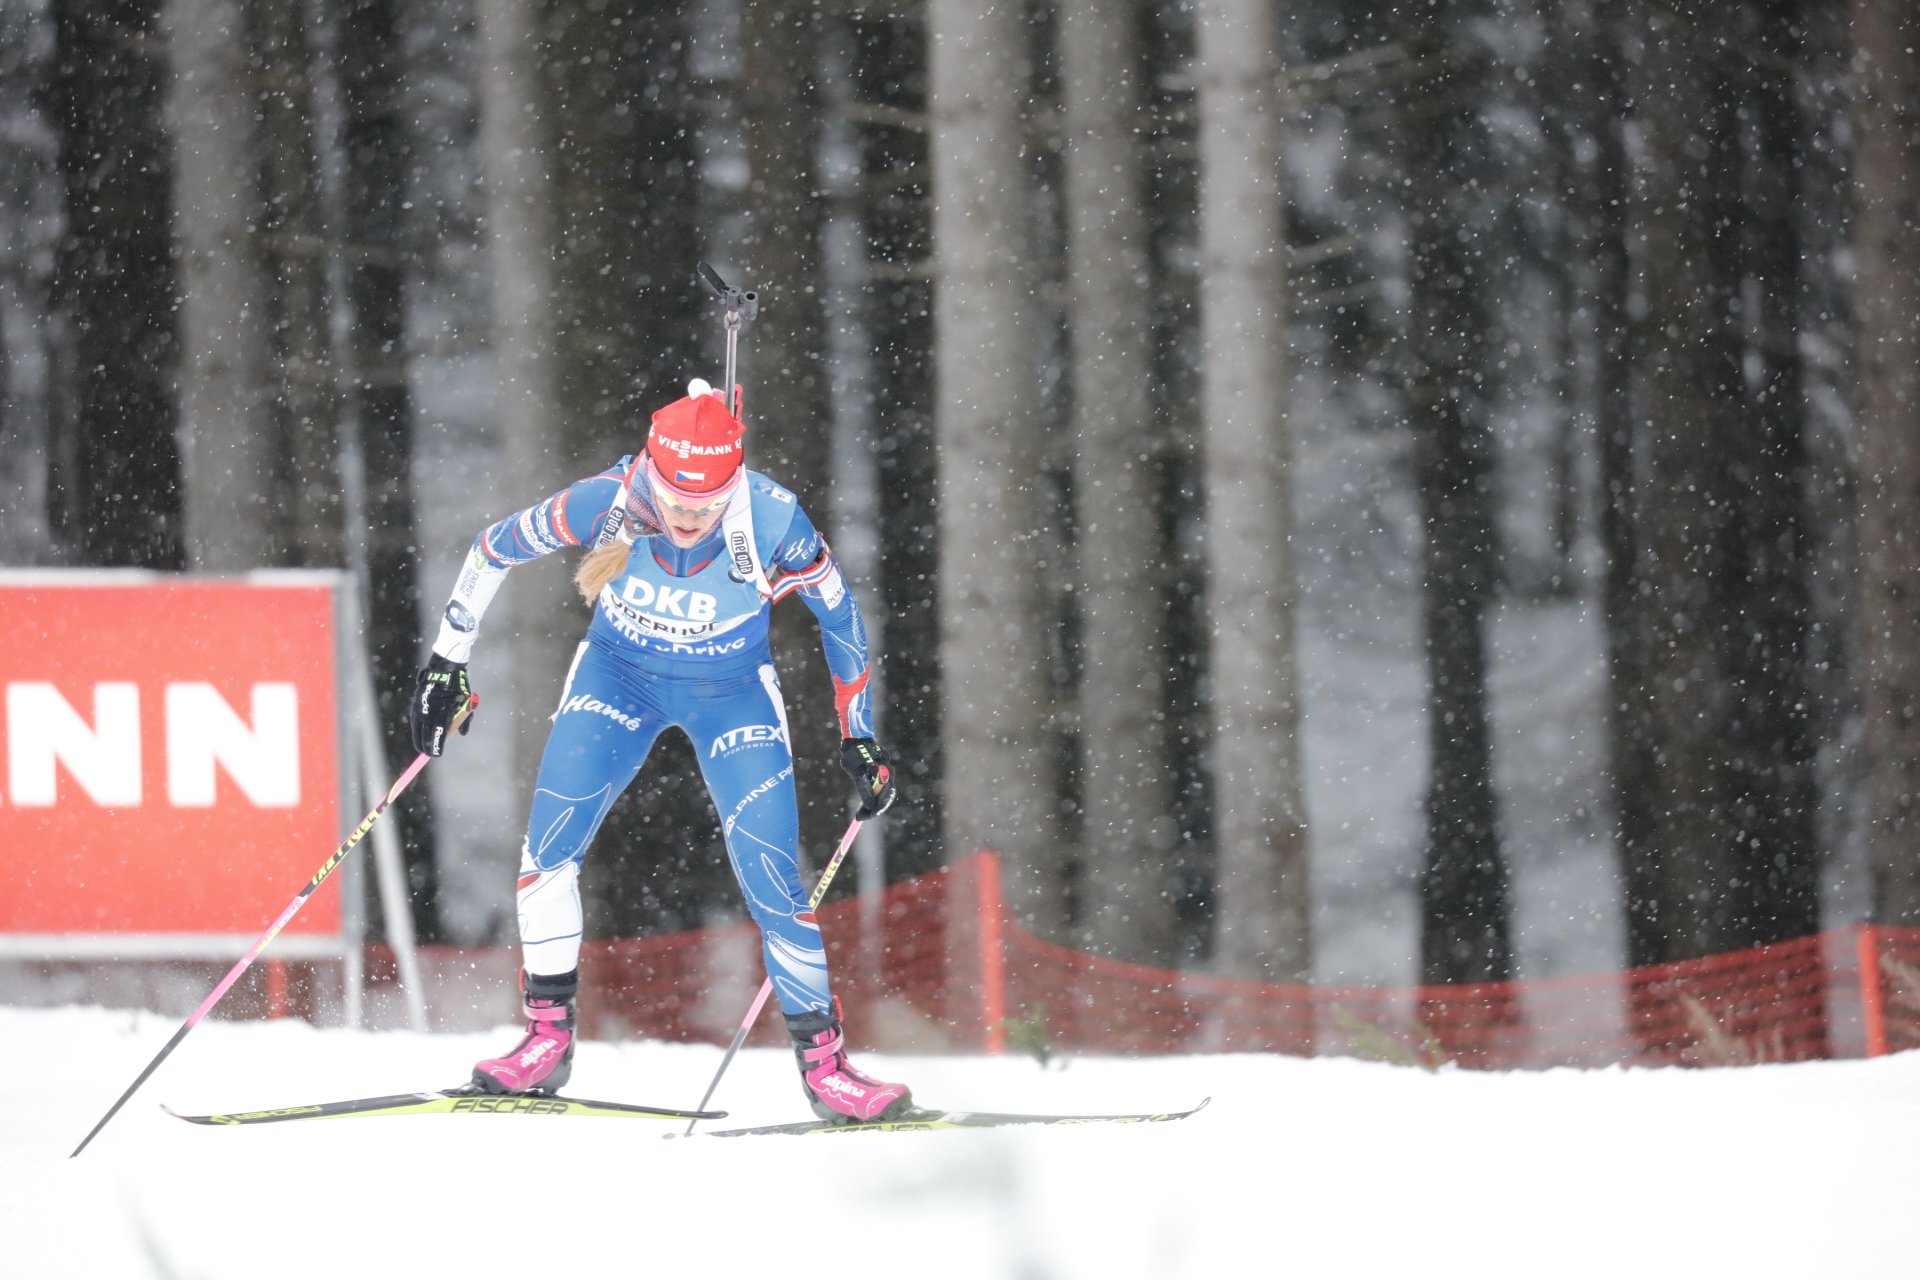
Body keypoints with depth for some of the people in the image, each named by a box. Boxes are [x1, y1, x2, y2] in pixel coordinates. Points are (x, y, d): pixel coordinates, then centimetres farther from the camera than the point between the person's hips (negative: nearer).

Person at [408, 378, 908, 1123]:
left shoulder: (773, 524, -29)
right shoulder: (603, 504, -27)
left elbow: (840, 615, -10)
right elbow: (493, 549, -9)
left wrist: (858, 739, -5)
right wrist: (447, 665, -2)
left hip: (731, 692, -1)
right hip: (619, 674, 1)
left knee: (772, 879, -10)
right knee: (548, 843, -13)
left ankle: (823, 1061, 3)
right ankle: (547, 1038, 0)